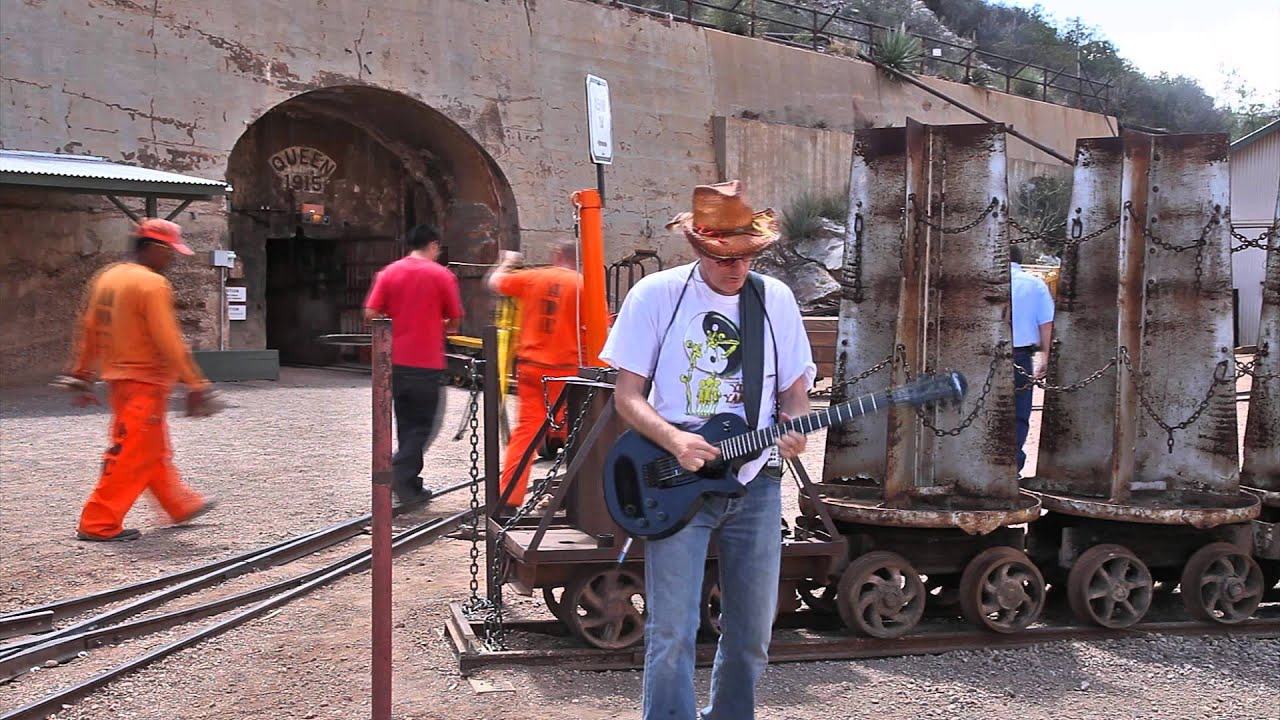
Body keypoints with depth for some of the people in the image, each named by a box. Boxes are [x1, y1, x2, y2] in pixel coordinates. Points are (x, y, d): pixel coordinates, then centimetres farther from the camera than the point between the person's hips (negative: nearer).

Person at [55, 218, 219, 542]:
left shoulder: (106, 276, 10)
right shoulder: (153, 284, -16)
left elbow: (87, 330, 14)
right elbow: (169, 342, -20)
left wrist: (82, 376, 20)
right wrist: (195, 386, -16)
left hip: (117, 379, 10)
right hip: (145, 383, -10)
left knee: (156, 450, 19)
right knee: (132, 454, -3)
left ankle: (182, 505, 32)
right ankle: (100, 524, -1)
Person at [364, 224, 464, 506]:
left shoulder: (388, 273, 3)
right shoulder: (442, 275, -4)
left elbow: (370, 313, -3)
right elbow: (454, 321, 1)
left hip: (395, 360, 4)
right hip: (427, 363, -4)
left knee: (406, 423, 15)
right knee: (424, 424, 5)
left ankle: (410, 487, 19)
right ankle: (401, 472, -15)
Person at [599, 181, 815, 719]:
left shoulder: (775, 299, 6)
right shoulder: (656, 295, -5)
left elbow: (795, 389, 12)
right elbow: (628, 396, -4)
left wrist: (793, 430, -10)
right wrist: (674, 440, -22)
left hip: (755, 482, 4)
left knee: (751, 633, 11)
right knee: (672, 633, -8)